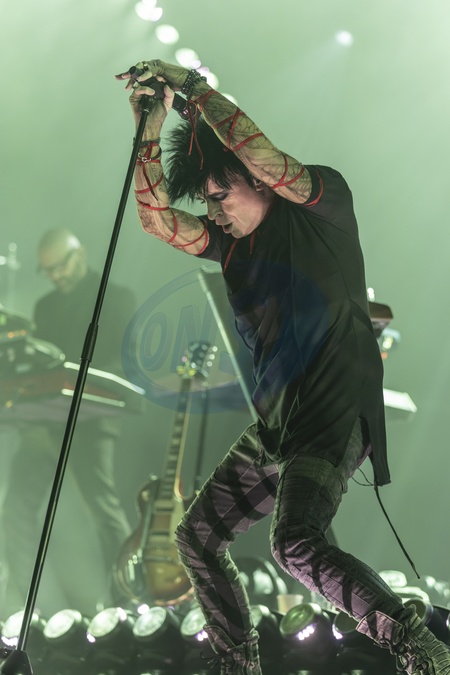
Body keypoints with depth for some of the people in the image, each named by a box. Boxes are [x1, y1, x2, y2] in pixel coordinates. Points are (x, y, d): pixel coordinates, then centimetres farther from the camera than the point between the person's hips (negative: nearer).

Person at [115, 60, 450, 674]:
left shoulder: (325, 203, -7)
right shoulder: (231, 240, 13)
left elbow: (265, 157, -24)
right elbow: (159, 219, 3)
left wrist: (194, 87, -17)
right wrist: (150, 134, -7)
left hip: (334, 417, -8)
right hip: (271, 427, 8)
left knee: (295, 543, -29)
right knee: (197, 535, 10)